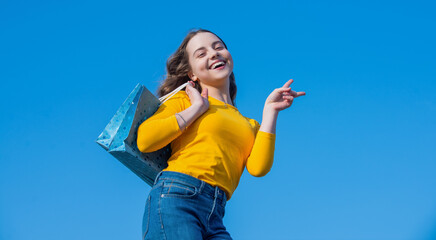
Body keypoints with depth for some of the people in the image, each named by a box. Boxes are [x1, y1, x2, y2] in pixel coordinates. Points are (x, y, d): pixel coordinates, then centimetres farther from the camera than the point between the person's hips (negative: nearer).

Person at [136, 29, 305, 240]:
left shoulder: (249, 125, 23)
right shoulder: (185, 100, 14)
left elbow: (258, 168, 4)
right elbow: (144, 141, -2)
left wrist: (270, 110, 11)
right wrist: (196, 108, 4)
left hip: (215, 215, 4)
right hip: (176, 199, -4)